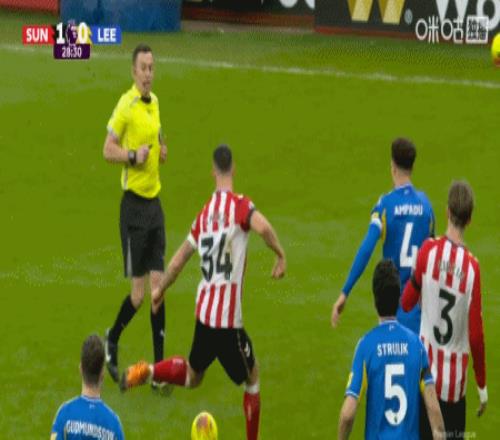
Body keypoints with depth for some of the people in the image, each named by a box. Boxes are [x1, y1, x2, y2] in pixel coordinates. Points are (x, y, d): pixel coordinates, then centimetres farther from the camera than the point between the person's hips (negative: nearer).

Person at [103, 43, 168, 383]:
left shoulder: (155, 102, 11)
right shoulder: (126, 106, -13)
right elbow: (108, 149, -12)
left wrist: (162, 149, 6)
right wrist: (134, 155, -26)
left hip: (155, 202, 7)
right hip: (134, 204, -7)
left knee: (159, 286, 4)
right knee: (138, 294, -5)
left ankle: (159, 365, 8)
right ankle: (112, 341, 21)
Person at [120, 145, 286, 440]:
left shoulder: (204, 214, 8)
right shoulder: (241, 206, -10)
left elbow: (178, 260, 16)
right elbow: (263, 227, -32)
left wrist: (161, 289, 32)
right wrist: (281, 255, -15)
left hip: (204, 311, 6)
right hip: (228, 318, -6)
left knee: (192, 376, 26)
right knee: (252, 377, 13)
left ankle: (147, 372, 6)